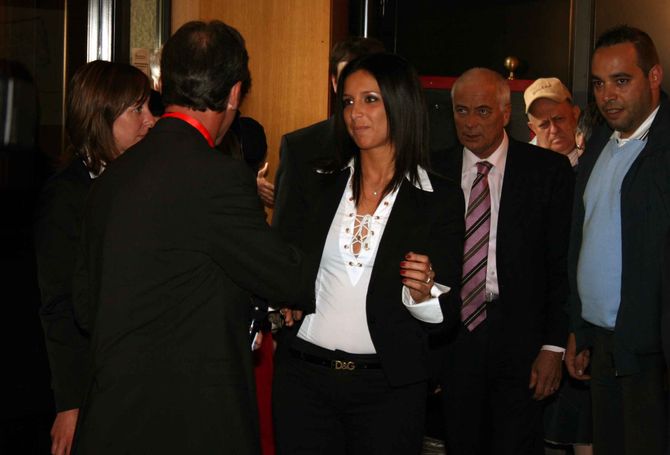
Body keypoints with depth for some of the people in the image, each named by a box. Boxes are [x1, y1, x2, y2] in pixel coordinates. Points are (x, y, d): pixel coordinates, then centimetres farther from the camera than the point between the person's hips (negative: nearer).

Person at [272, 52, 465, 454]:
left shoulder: (441, 199, -1)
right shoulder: (315, 185, 6)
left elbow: (447, 314, -1)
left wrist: (423, 293, -21)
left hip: (389, 387, -2)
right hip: (304, 376, 2)